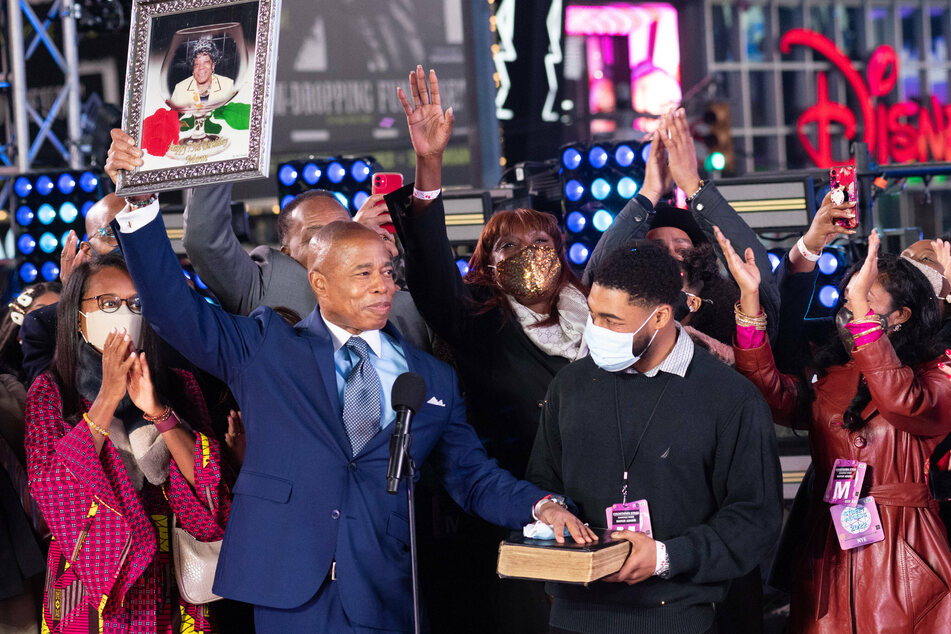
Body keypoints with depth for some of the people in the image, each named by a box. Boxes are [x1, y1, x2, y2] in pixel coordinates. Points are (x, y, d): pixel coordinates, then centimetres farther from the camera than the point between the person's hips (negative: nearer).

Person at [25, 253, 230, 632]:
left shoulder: (178, 387, 6)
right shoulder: (51, 391, 1)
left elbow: (210, 486, -6)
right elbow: (48, 486, -15)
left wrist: (157, 411, -18)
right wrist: (108, 398, -17)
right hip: (86, 584, -2)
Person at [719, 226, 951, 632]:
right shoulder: (826, 379, 12)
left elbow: (904, 404, -25)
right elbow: (771, 392, -8)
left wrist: (863, 307, -31)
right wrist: (750, 298, -15)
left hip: (903, 554, -4)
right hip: (828, 553, 4)